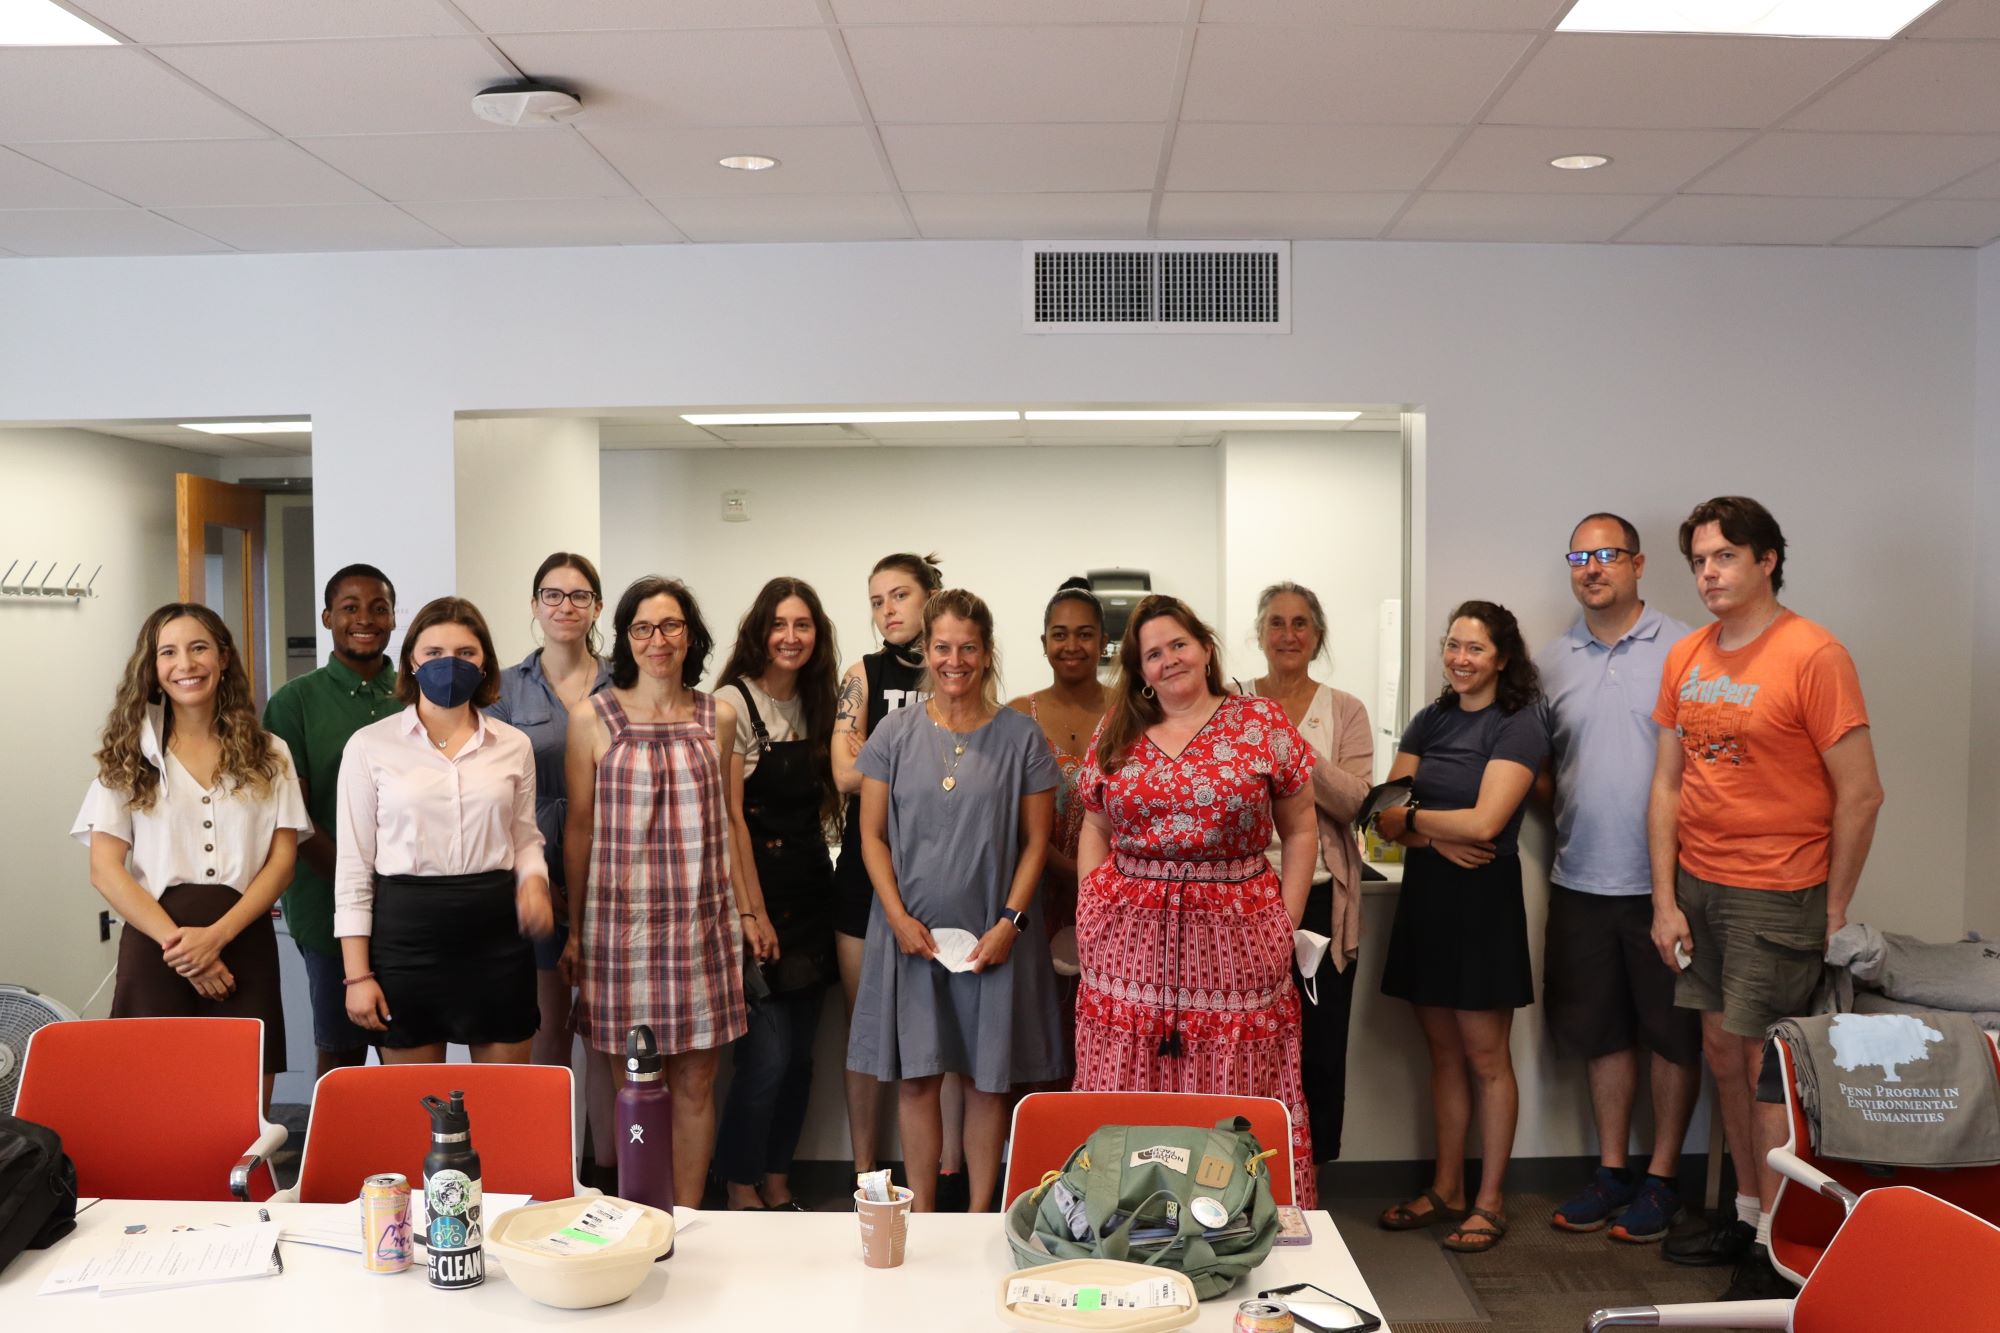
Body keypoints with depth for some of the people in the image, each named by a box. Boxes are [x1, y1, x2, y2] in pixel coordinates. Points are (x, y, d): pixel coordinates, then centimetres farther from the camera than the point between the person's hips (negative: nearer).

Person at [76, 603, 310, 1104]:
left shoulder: (268, 754, 10)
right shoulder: (127, 756, 8)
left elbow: (282, 861, 4)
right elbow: (105, 870, 1)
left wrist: (216, 935, -11)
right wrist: (176, 941, -12)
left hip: (243, 945, 1)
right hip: (155, 946, -1)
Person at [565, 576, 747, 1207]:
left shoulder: (718, 716, 7)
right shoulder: (593, 717, 0)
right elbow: (579, 830, 3)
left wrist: (747, 908, 14)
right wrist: (573, 930, 3)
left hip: (702, 921, 2)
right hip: (620, 920, -2)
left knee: (696, 1081, 6)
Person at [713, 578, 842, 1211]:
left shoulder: (816, 705, 11)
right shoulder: (734, 703, -10)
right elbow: (730, 817, -13)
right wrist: (754, 913, -14)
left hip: (810, 891, 7)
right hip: (757, 887, -6)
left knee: (800, 1054, 11)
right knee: (767, 1054, -5)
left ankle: (778, 1182, 25)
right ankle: (741, 1188, 14)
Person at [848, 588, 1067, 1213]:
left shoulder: (1020, 737, 0)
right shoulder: (895, 733, 3)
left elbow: (1036, 840, 1)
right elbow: (873, 836, 4)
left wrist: (1010, 921, -8)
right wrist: (898, 916, -7)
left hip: (991, 938, -1)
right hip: (911, 933, 1)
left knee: (988, 1078, 5)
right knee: (915, 1076, 5)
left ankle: (979, 1215, 20)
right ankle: (921, 1215, 20)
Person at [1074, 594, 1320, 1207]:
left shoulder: (1263, 724, 0)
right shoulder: (1116, 734, 8)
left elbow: (1299, 830, 4)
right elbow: (1094, 830, 13)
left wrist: (1287, 922, -2)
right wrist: (1089, 915, 4)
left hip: (1235, 940, -2)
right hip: (1131, 943, 2)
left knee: (1235, 1093, 4)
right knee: (1128, 1093, 7)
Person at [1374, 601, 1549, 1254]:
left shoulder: (1520, 726, -8)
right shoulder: (1429, 721, 10)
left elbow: (1484, 822, -18)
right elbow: (1385, 816, 3)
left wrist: (1412, 815, -5)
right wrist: (1436, 837, -15)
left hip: (1484, 897, -6)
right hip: (1425, 894, 6)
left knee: (1486, 1056, 2)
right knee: (1443, 1051, 13)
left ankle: (1489, 1201, 15)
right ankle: (1446, 1190, 24)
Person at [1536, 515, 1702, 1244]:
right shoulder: (1550, 662, 8)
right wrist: (1566, 810, -6)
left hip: (1663, 879, -4)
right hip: (1581, 879, 4)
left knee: (1672, 1032, 7)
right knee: (1601, 1031, 13)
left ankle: (1661, 1178, 21)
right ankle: (1611, 1172, 26)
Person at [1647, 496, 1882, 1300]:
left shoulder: (1812, 655, -12)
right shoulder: (1685, 659, 7)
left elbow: (1860, 794, -12)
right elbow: (1668, 784, 8)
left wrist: (1833, 911, -8)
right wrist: (1665, 900, 3)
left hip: (1776, 892, -6)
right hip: (1698, 882, 6)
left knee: (1765, 1061, -1)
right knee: (1722, 1052, 13)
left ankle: (1775, 1250, 11)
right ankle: (1748, 1213, 27)